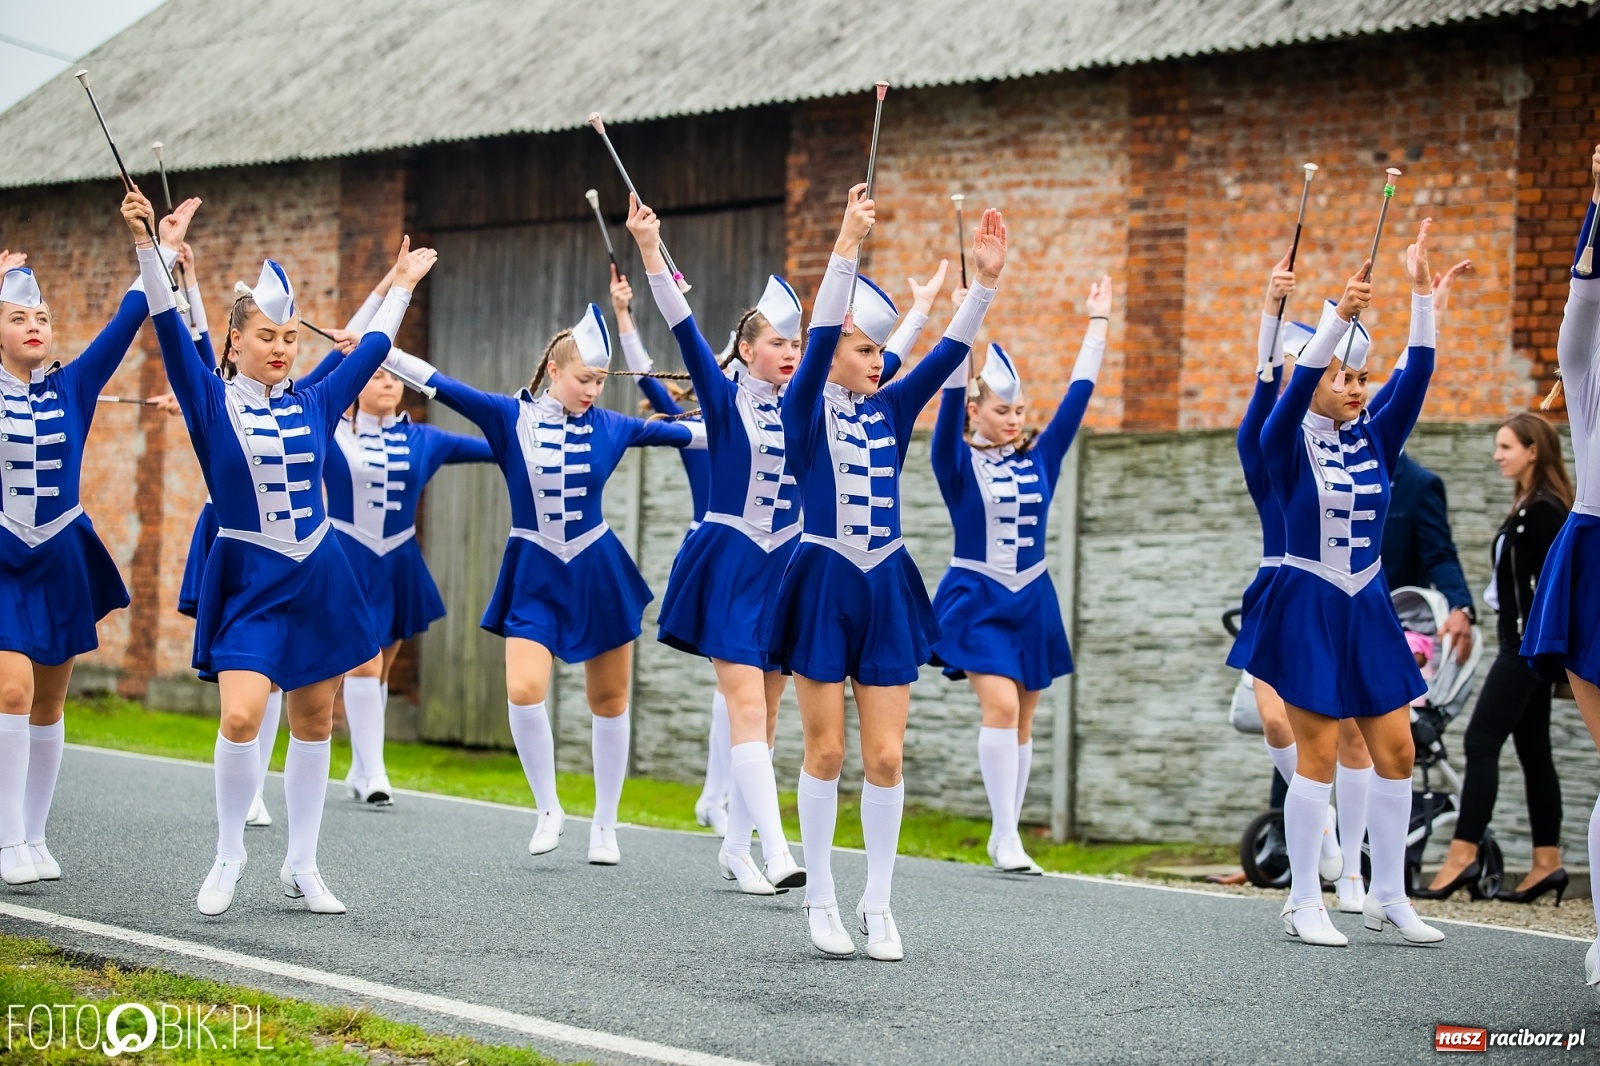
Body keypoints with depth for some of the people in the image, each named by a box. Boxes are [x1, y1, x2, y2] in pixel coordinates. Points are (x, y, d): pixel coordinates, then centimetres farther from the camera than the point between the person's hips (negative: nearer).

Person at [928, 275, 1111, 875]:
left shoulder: (1039, 459, 5)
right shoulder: (956, 462, -5)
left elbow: (1078, 393, 6)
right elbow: (952, 393, -17)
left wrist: (1097, 324, 6)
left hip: (1033, 600, 4)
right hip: (975, 599, -4)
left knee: (1021, 720, 7)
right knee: (1000, 705, -19)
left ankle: (1005, 836, 16)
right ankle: (1005, 835, -15)